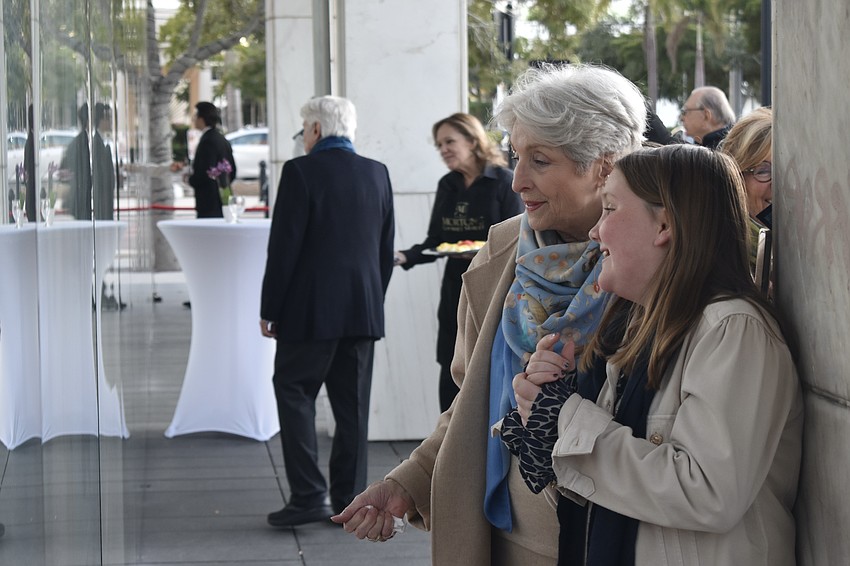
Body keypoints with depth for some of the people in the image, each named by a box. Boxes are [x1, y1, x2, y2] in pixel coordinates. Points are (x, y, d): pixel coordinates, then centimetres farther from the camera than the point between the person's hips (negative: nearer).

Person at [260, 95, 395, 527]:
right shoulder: (377, 173, 7)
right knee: (352, 404, 9)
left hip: (311, 309, -5)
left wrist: (269, 309, -4)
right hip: (364, 310, 5)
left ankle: (309, 495, -3)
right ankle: (350, 501, 12)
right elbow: (386, 248, 11)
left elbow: (284, 246, -11)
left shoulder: (300, 172, -10)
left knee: (293, 393, 5)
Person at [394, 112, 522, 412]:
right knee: (451, 379, 4)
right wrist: (406, 257, -5)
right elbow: (435, 241, 13)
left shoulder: (504, 180, -6)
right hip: (455, 295, 6)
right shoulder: (447, 186, 12)